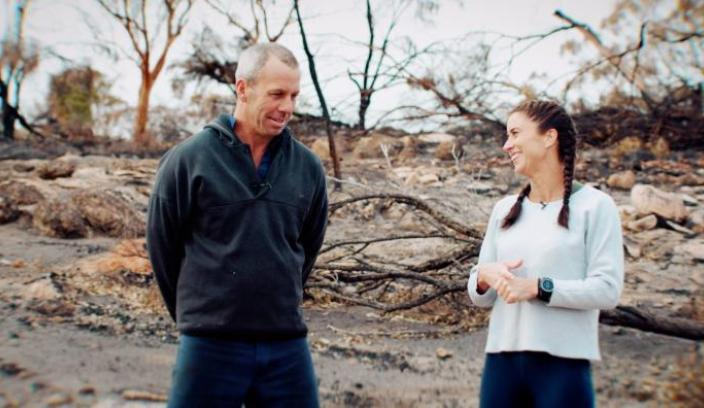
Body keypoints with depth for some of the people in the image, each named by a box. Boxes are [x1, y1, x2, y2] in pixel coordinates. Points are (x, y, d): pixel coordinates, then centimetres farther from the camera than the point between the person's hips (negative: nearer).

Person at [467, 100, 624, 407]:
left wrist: (538, 287, -19)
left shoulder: (594, 205, -2)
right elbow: (480, 297, 14)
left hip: (563, 363, -4)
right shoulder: (504, 209, 12)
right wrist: (484, 277, -9)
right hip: (502, 359, 5)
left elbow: (607, 289, -9)